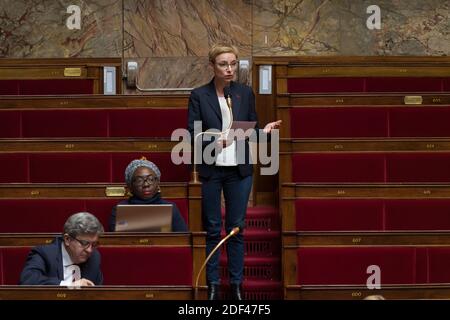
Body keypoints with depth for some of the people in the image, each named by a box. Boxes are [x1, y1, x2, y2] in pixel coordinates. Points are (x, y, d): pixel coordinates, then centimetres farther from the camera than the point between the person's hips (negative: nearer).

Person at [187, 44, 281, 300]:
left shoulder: (245, 93, 6)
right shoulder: (199, 95, -2)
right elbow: (192, 134, -6)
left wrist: (264, 130, -11)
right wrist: (213, 141, -23)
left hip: (239, 169, 2)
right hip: (210, 170, -2)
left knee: (236, 228, 6)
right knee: (212, 229, 3)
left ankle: (237, 284, 13)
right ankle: (213, 285, 11)